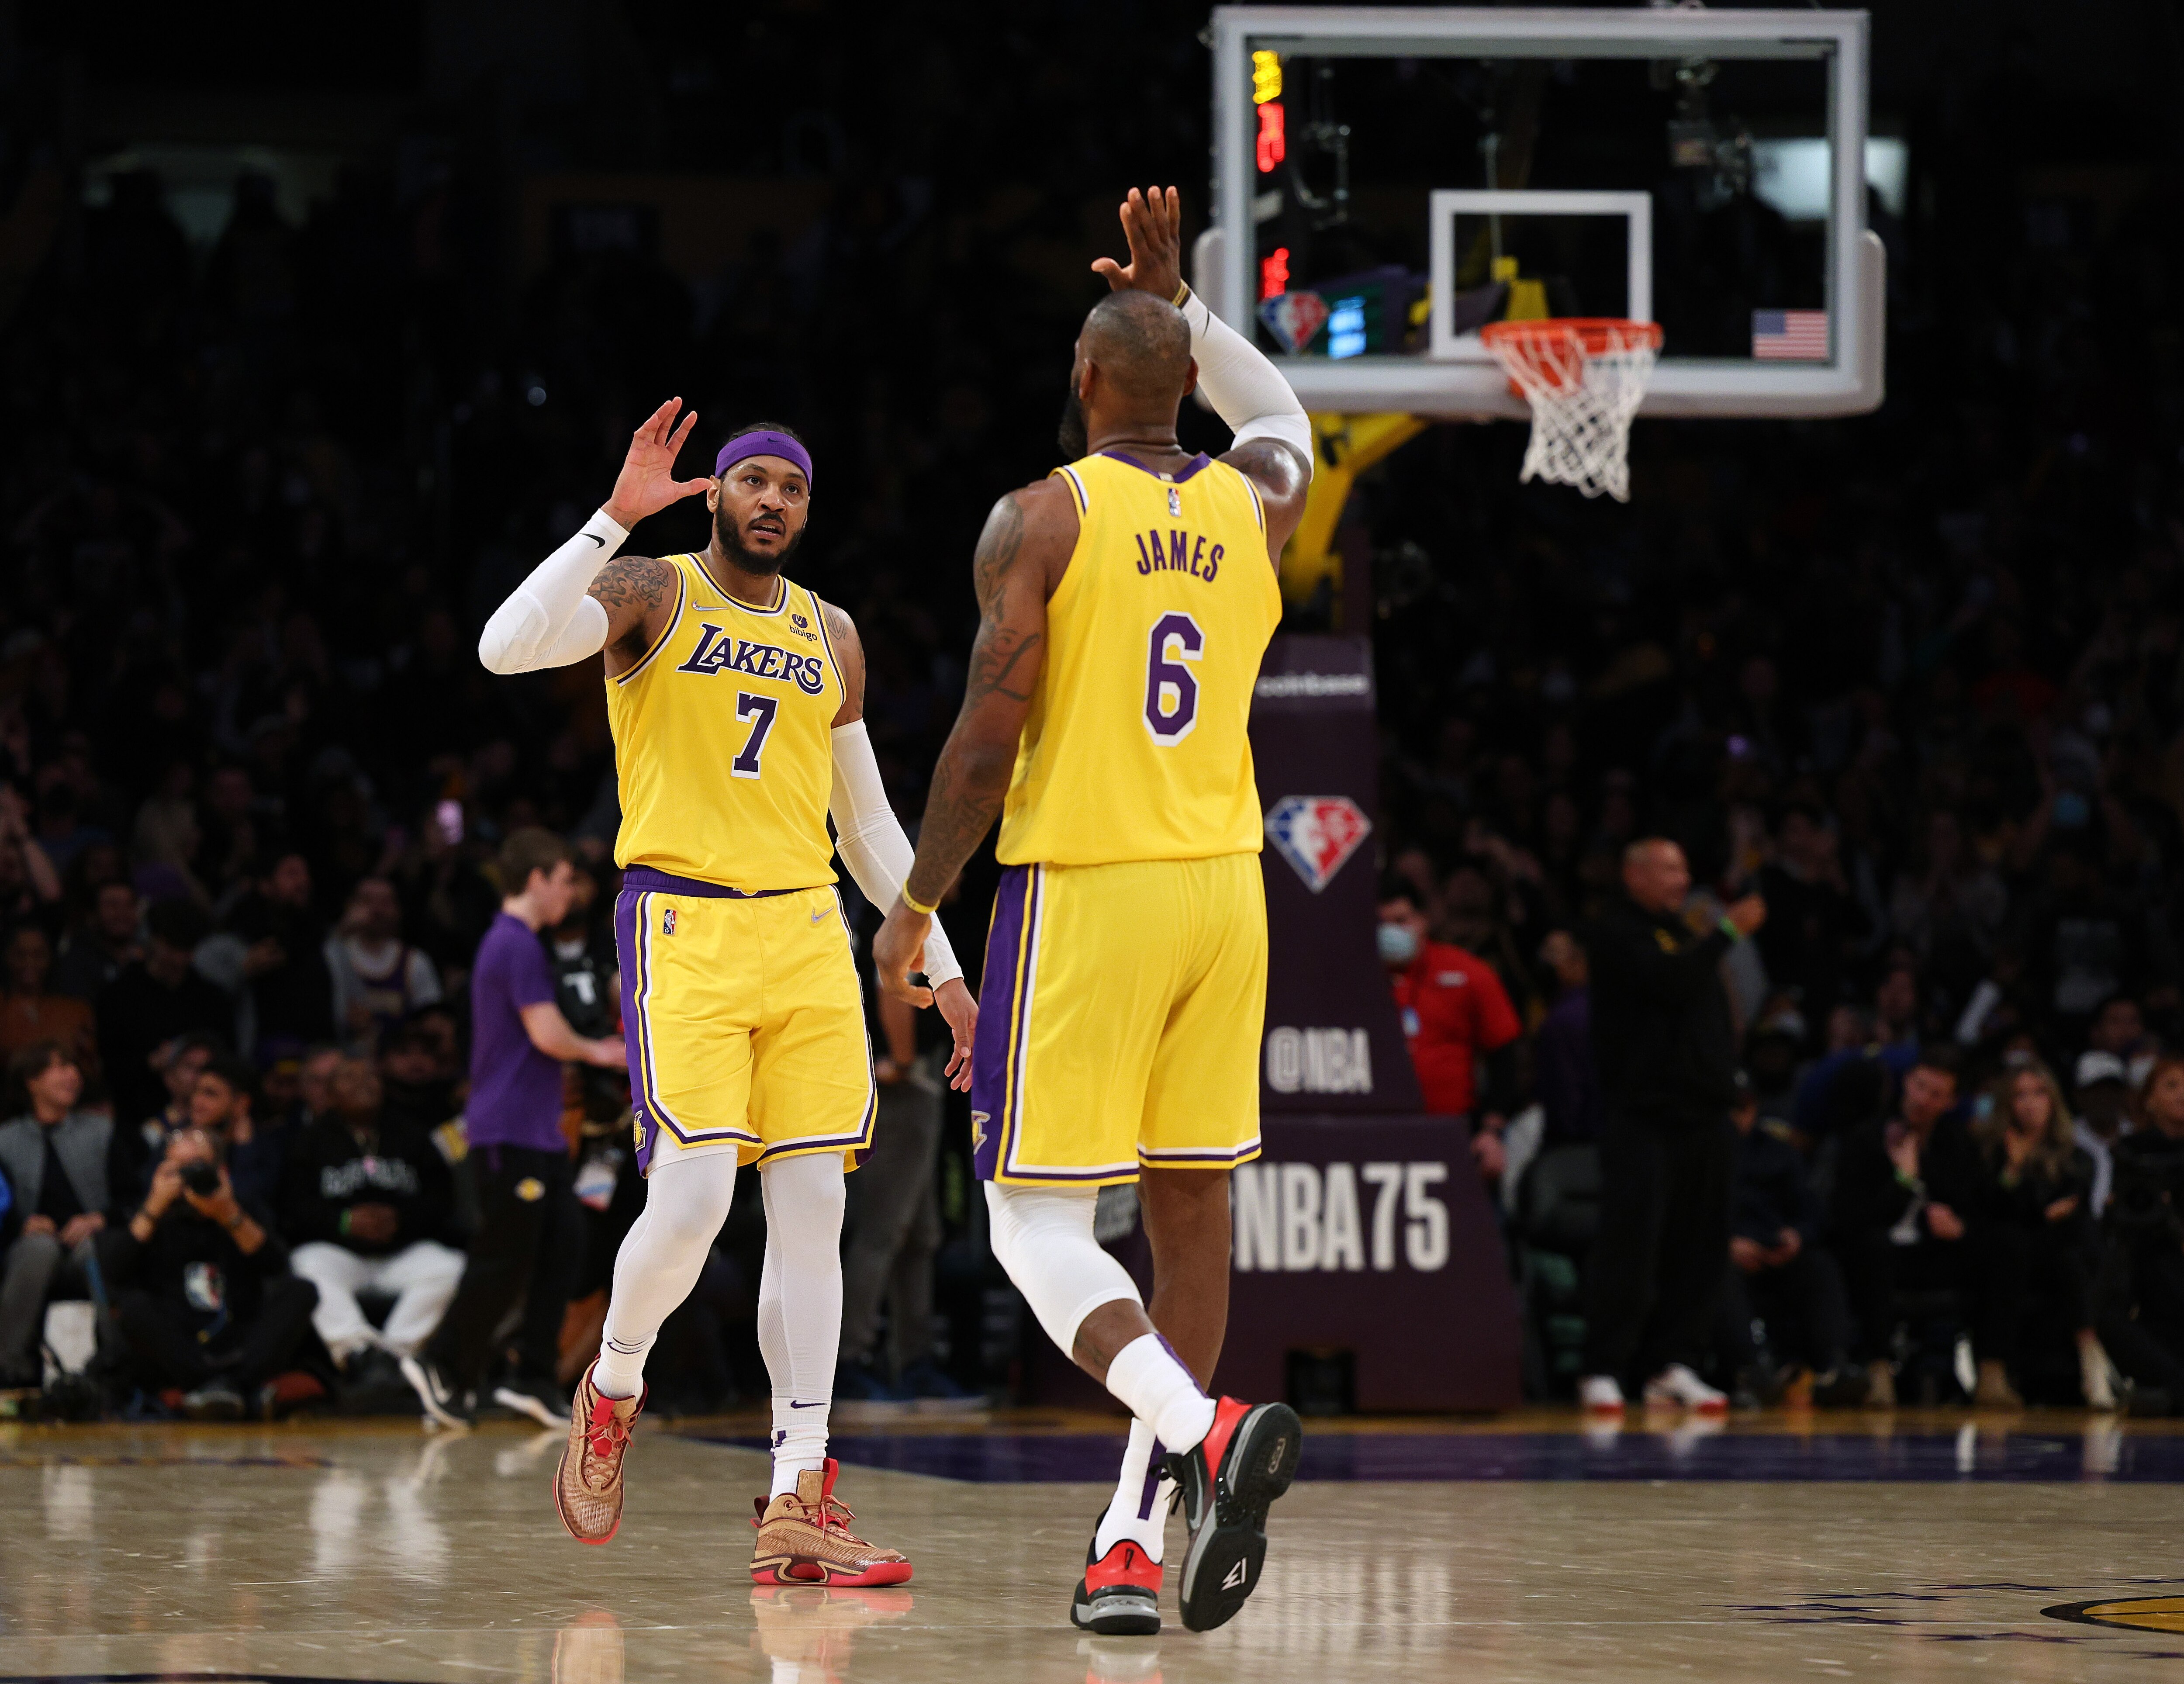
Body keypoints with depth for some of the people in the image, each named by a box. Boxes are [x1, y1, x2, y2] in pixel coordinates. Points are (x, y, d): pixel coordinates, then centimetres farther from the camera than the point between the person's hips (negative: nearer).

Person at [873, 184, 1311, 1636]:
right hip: (1223, 885, 5)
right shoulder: (1254, 510, 7)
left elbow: (988, 737, -12)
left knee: (1037, 1228, -3)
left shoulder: (1041, 519, -8)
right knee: (1191, 1202, 9)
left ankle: (1203, 1430, -27)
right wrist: (1179, 297, 33)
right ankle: (1137, 1540, 9)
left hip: (1084, 889, -5)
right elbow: (1284, 420, 34)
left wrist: (915, 909, -2)